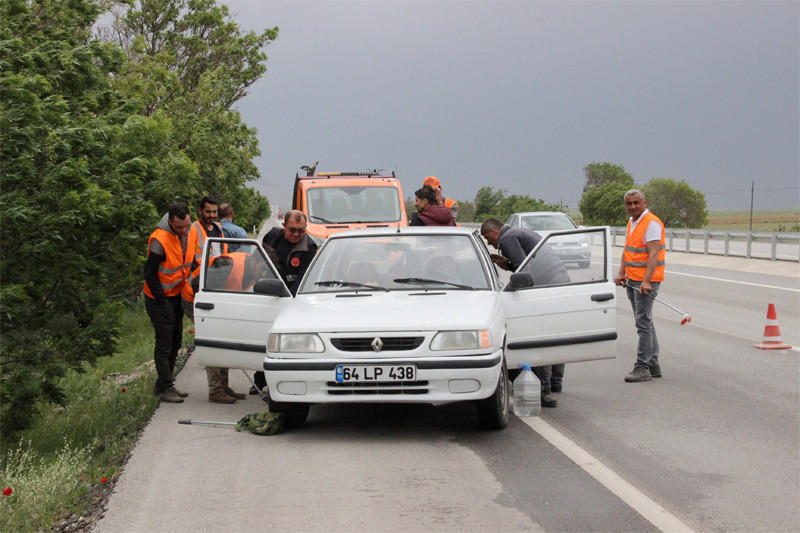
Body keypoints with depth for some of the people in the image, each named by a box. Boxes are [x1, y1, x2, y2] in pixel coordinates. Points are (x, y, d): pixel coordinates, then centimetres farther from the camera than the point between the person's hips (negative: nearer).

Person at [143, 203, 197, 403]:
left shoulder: (192, 233, -3)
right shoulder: (159, 240, -25)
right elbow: (150, 273, -19)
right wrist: (162, 301, -16)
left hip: (177, 296, 7)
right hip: (160, 298, -7)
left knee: (175, 343, 12)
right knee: (164, 343, -6)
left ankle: (162, 384, 23)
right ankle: (165, 388, 1)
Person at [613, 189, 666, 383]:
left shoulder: (651, 223, -14)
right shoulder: (631, 222, 15)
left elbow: (653, 254, -22)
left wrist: (646, 281, -31)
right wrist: (621, 274, 9)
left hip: (646, 281, -10)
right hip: (632, 280, 10)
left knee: (643, 322, -11)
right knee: (645, 323, 13)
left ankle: (642, 368, -10)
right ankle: (653, 365, 19)